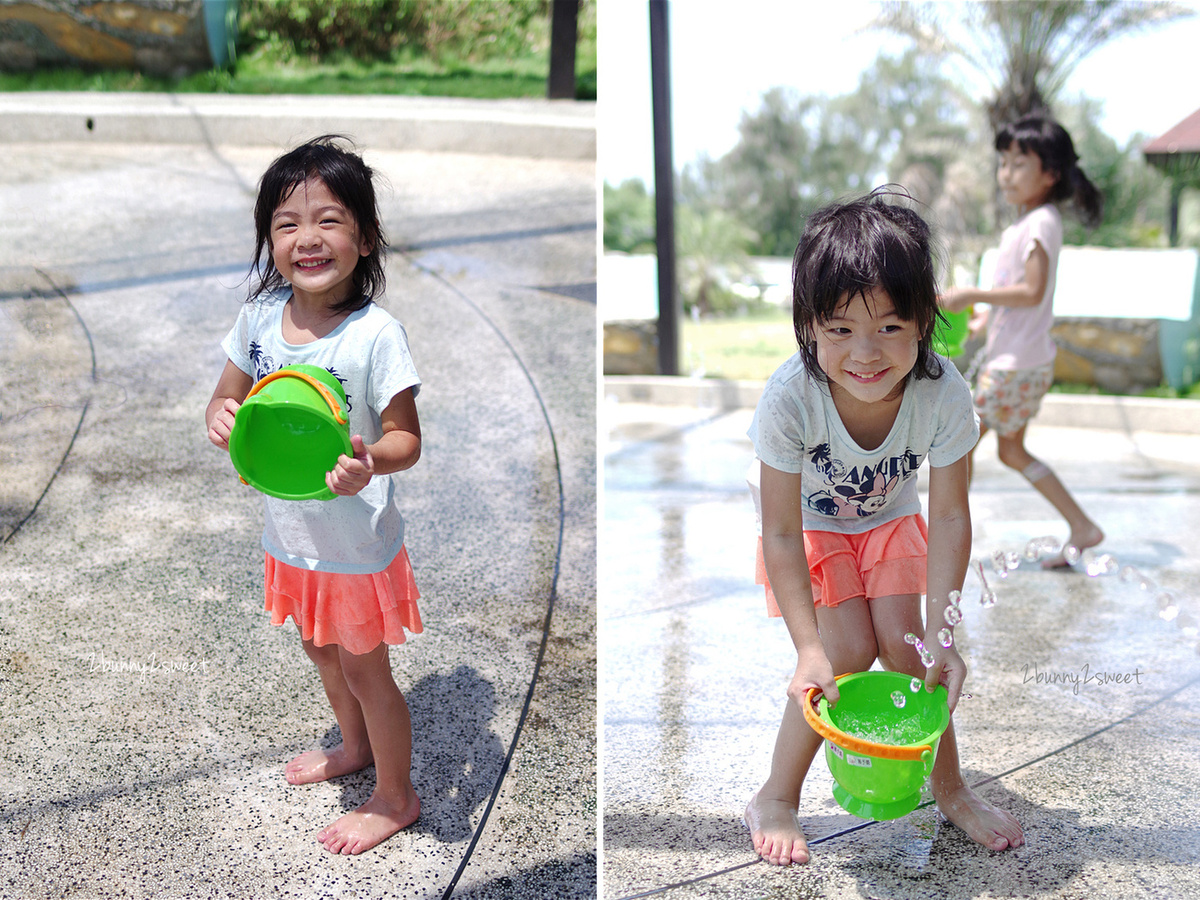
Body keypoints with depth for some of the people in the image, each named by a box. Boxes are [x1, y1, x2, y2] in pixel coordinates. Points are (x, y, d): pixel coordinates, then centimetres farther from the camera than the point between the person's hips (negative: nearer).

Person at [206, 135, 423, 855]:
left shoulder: (377, 334, -23)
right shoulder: (260, 315, -7)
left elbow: (407, 438, -18)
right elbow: (228, 399, 4)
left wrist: (370, 461, -40)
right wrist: (223, 418, -20)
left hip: (357, 542, -6)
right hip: (291, 533, 6)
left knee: (365, 668, 11)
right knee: (323, 652, 27)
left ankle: (396, 796, 35)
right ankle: (355, 747, 55)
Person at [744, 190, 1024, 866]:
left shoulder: (943, 393, -31)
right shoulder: (791, 398, -36)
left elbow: (950, 517, -20)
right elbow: (782, 535, -29)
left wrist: (940, 633, -26)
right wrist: (810, 649, -35)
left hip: (889, 518, 2)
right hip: (809, 524, -2)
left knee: (904, 645, -9)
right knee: (848, 651, -15)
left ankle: (950, 790, 16)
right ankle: (777, 799, 4)